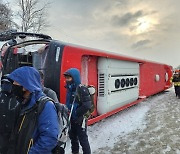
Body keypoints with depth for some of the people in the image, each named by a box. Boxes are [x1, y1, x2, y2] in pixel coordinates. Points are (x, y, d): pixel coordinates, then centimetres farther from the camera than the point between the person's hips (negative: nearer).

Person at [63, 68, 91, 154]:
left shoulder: (81, 89, -21)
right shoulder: (69, 89, 4)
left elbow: (87, 105, -27)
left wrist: (76, 114, -19)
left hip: (80, 120, -8)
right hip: (71, 119, 8)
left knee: (83, 139, 5)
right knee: (73, 137, 23)